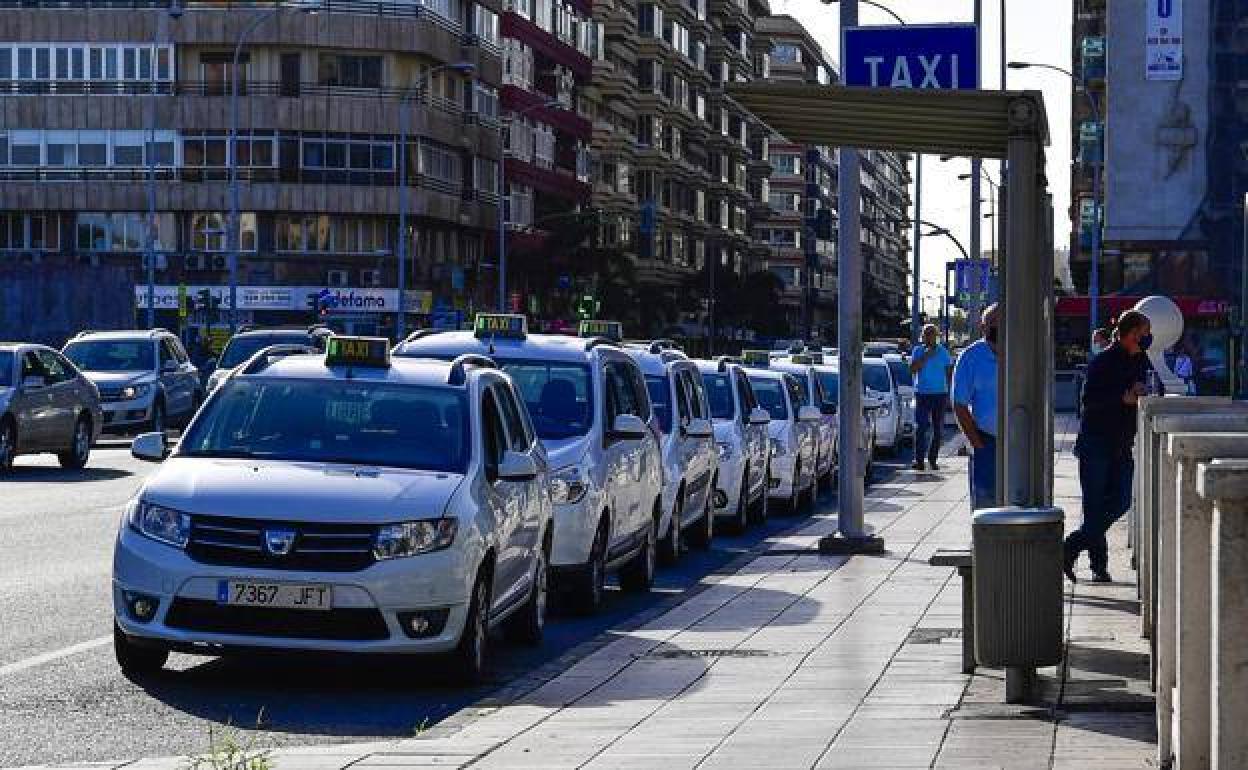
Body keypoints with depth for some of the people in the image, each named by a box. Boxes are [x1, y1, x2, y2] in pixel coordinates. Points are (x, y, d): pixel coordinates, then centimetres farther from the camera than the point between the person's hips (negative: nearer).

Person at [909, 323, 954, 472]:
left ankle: (933, 459, 13)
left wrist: (949, 394, 7)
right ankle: (919, 459, -10)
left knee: (938, 429, 4)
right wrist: (925, 356, -14)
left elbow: (949, 373, 12)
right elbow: (913, 369, -6)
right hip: (922, 394, -2)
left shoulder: (943, 352, 9)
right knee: (921, 428, -10)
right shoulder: (918, 351, 5)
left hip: (940, 394, 2)